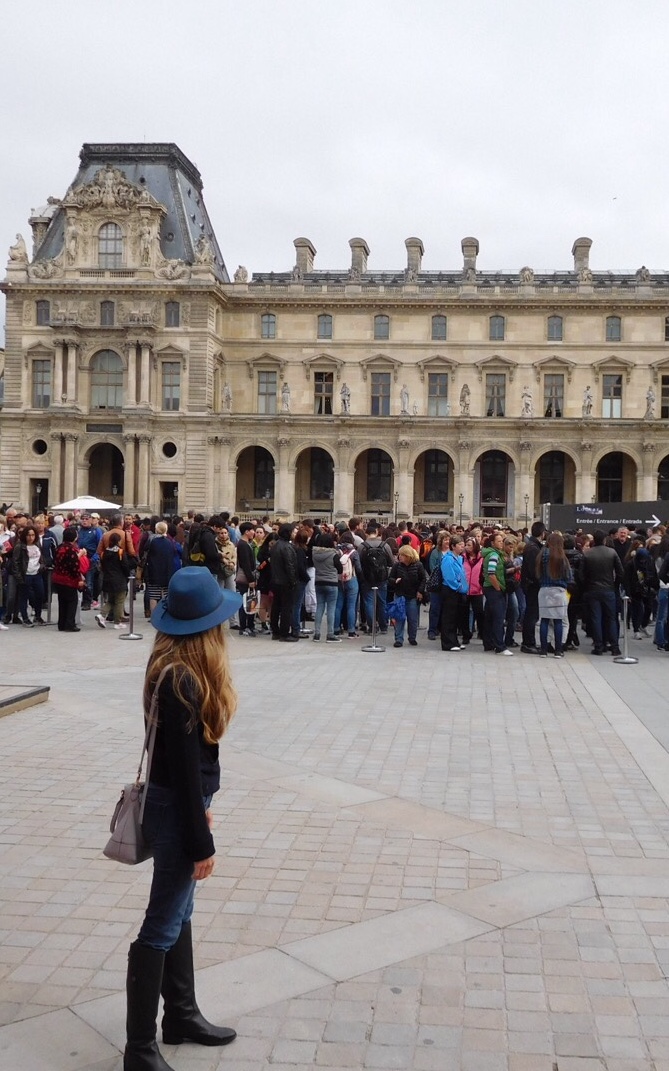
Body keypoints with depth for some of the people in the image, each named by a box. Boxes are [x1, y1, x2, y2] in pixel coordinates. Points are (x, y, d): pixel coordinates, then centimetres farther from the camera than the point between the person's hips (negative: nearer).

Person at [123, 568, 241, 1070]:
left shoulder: (174, 668, 3)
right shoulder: (182, 681, -26)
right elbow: (185, 767, -23)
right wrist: (201, 842, -17)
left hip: (178, 802, 9)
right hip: (177, 810, -9)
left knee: (178, 913, 20)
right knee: (162, 927, 2)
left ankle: (181, 1015, 36)